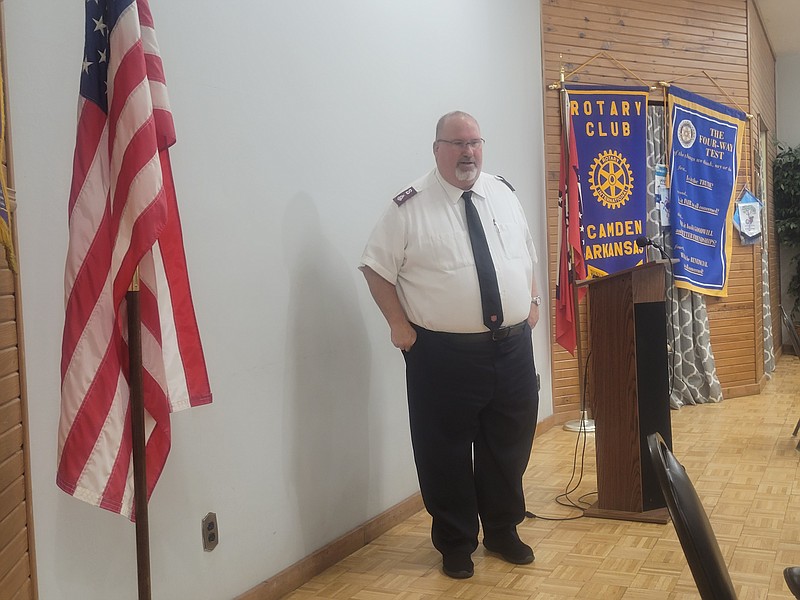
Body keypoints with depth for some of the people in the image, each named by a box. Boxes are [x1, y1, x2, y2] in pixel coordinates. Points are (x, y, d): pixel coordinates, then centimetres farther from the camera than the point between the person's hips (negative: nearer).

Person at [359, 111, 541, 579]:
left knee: (510, 446, 16)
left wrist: (532, 301, 11)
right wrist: (400, 324, -10)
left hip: (513, 346, 5)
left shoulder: (503, 193, 9)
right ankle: (456, 543, 27)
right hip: (444, 353, -4)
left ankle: (503, 530, 38)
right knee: (447, 453, 6)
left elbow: (527, 253, 21)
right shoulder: (411, 206, -8)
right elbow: (377, 268, -5)